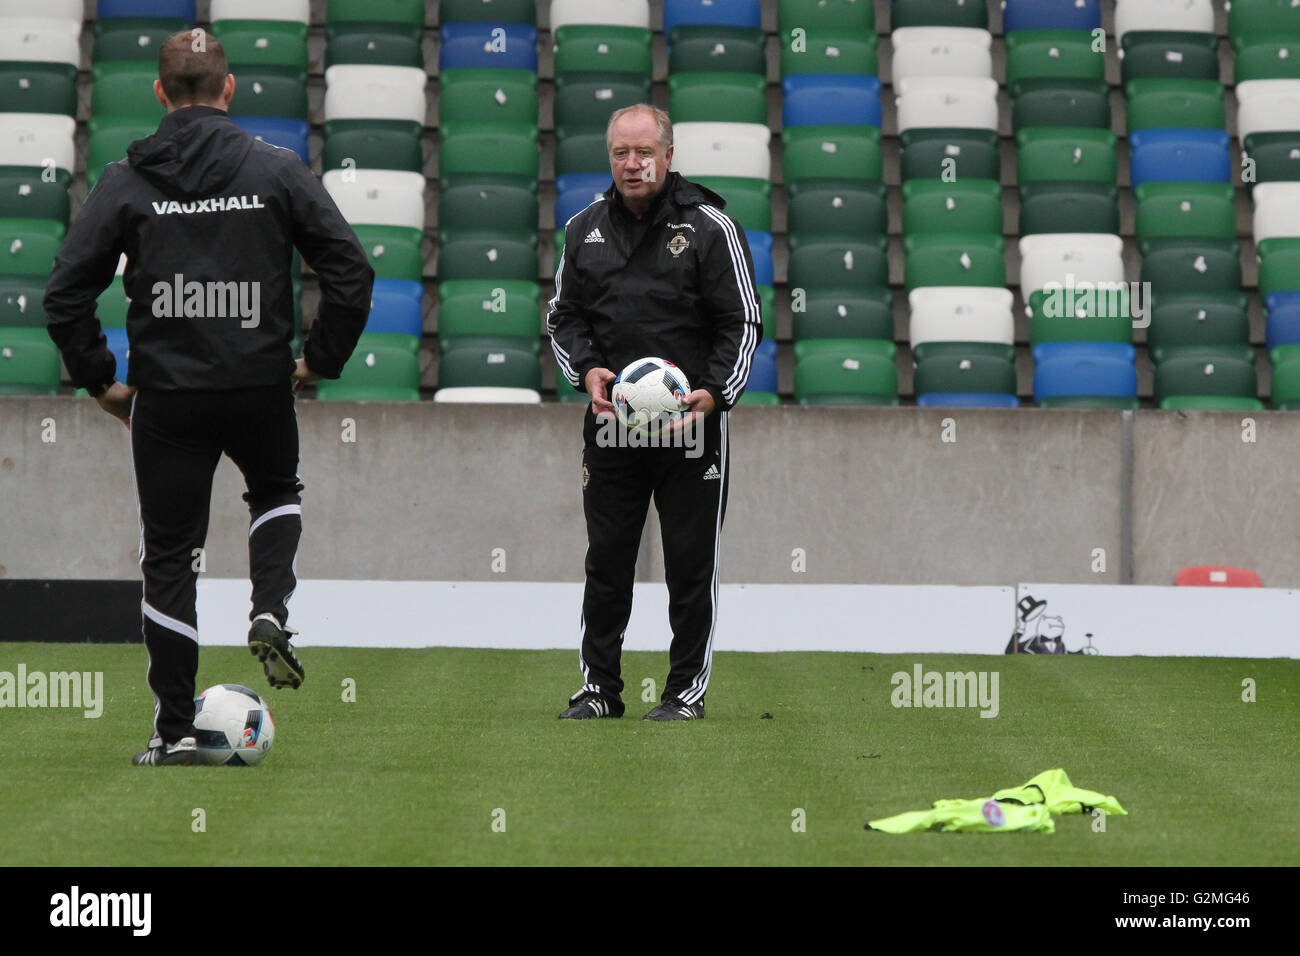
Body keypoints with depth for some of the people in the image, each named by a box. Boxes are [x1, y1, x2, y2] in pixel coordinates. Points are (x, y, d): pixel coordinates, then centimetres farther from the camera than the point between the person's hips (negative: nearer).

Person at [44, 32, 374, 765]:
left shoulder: (126, 181, -2)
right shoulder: (279, 172, -2)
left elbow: (67, 292, -4)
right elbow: (352, 270, -5)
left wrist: (99, 379, 7)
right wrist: (322, 359, 7)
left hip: (166, 395, 0)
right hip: (262, 387, 1)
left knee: (169, 557, 7)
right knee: (277, 491, 31)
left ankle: (176, 729, 5)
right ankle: (272, 611, 5)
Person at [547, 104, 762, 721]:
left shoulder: (709, 227, -2)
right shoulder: (585, 230, 9)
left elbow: (742, 322, -1)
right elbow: (563, 315, 15)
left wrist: (714, 391, -15)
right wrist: (587, 370, -4)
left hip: (692, 422, -3)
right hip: (610, 421, 3)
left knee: (690, 565, 1)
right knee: (606, 561, 5)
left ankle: (687, 690, 10)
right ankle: (598, 688, 13)